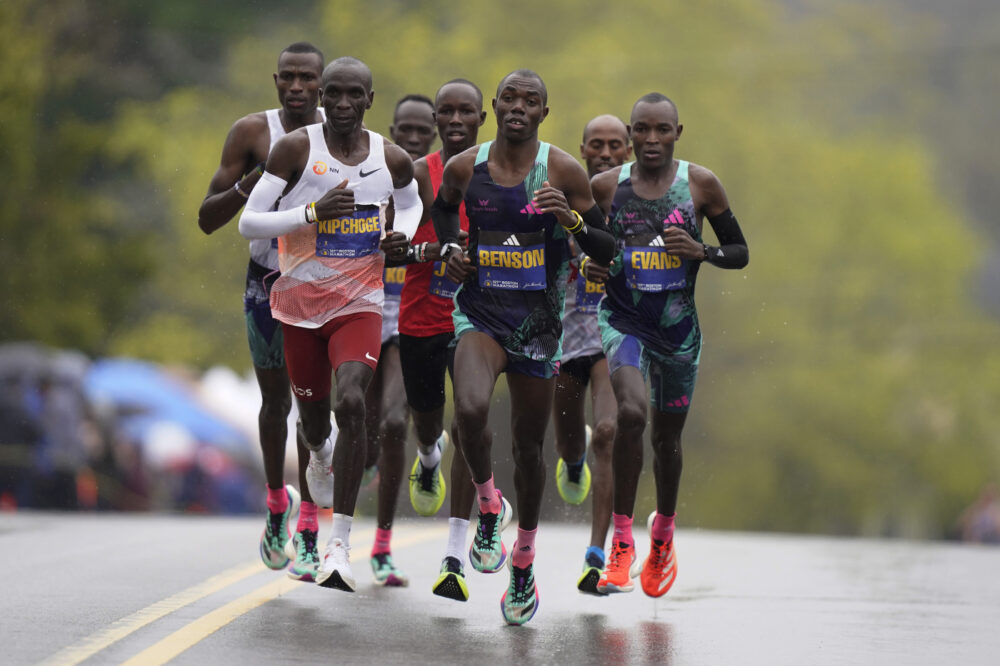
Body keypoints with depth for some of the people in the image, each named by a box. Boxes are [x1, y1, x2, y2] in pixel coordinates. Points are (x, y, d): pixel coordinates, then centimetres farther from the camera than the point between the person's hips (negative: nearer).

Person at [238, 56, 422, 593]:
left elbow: (410, 202, 21)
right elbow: (248, 222, -11)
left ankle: (339, 546, -21)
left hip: (359, 301, 0)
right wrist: (313, 213, -24)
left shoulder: (392, 159, -2)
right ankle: (320, 456, 56)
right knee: (313, 410, 13)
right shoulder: (296, 149, -9)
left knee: (352, 403, -21)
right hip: (299, 299, 0)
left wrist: (402, 237, -1)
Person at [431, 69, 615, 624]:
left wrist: (571, 220, -21)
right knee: (470, 410, -28)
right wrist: (449, 247, 4)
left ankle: (523, 567, 29)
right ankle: (489, 507, 2)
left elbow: (607, 250, -3)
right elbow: (442, 207, 23)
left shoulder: (563, 171, -7)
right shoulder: (463, 168, -1)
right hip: (480, 313, 0)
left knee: (528, 447, 9)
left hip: (537, 321, 0)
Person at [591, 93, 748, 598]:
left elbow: (739, 253, 5)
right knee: (631, 410, -27)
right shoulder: (605, 186, -3)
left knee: (667, 435, 13)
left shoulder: (701, 185, -3)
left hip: (677, 324, 2)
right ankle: (621, 541, -18)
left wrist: (700, 252, -15)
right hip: (623, 318, -2)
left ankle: (664, 530, 42)